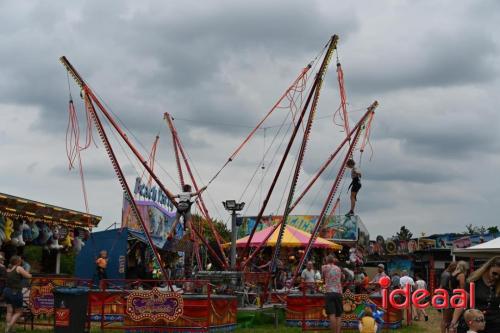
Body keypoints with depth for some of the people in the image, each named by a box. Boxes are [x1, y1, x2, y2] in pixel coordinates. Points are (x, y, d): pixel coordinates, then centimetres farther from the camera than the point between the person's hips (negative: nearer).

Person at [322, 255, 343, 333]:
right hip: (338, 293, 3)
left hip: (329, 292, -3)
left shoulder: (324, 267, 7)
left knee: (331, 314, -9)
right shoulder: (338, 269, 18)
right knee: (338, 315, 8)